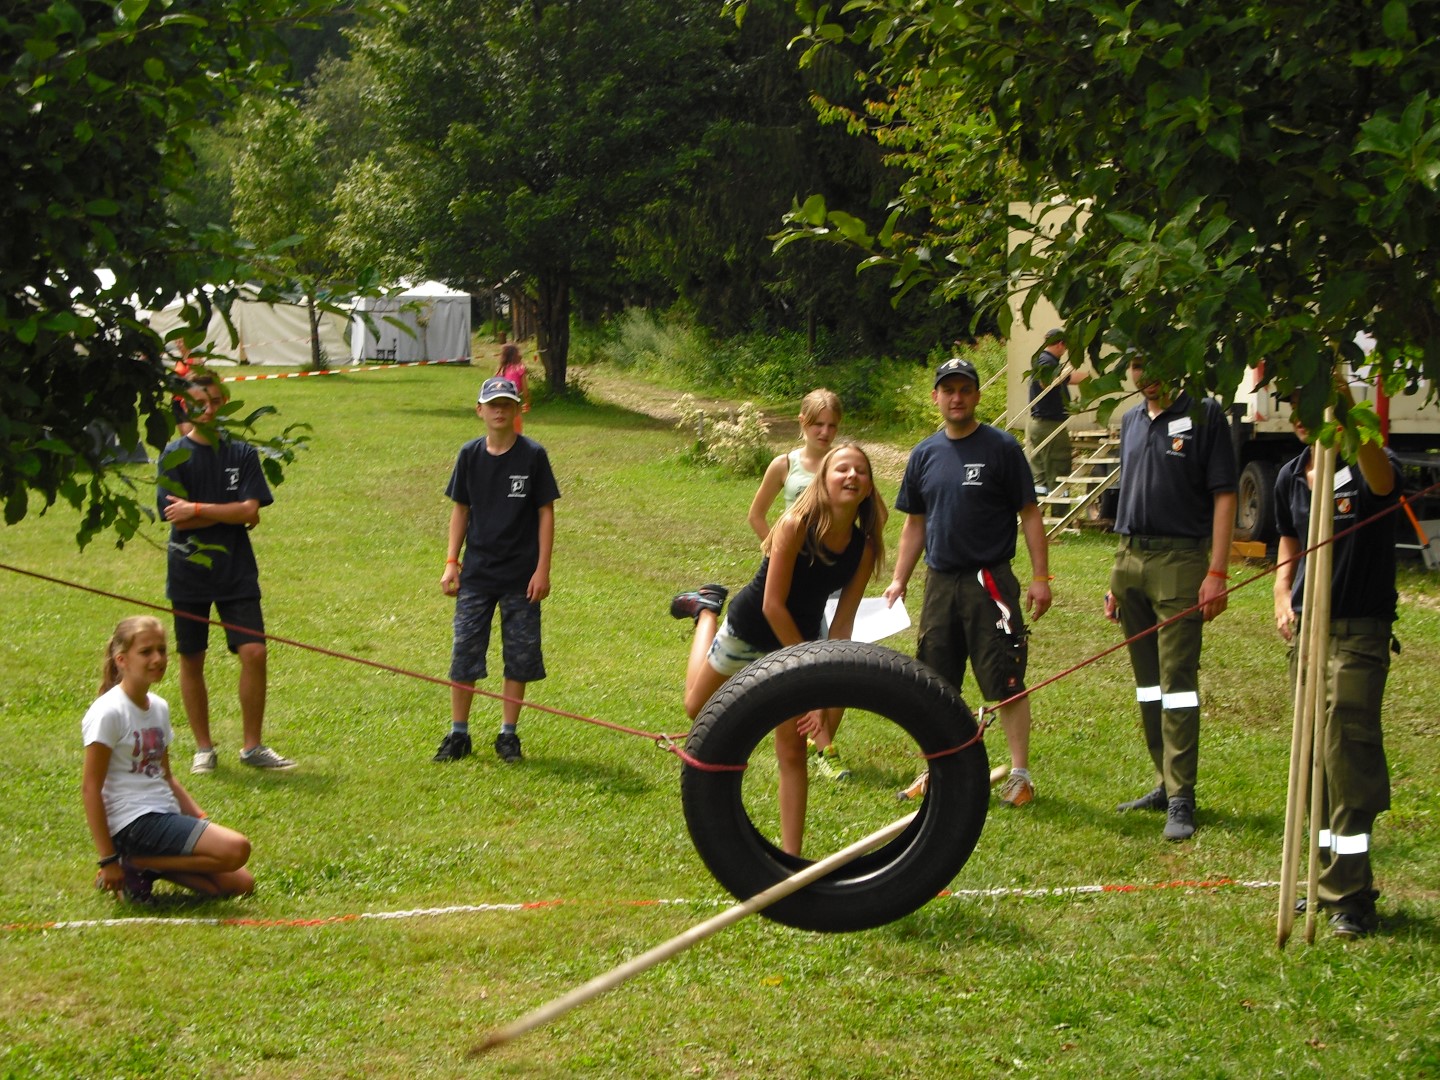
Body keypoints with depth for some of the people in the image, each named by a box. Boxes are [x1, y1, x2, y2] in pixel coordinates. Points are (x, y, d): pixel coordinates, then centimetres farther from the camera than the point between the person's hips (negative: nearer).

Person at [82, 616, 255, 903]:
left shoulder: (159, 707, 12)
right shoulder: (108, 712, -13)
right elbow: (90, 788, -14)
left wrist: (201, 819, 9)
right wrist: (108, 860, -17)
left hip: (165, 817, 9)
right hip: (133, 823, -9)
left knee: (240, 883, 3)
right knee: (235, 849, -21)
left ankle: (144, 864, 6)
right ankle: (135, 864, -9)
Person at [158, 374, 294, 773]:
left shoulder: (242, 454, 4)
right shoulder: (175, 455, -2)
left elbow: (250, 510, -8)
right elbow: (176, 517, -11)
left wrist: (198, 509, -14)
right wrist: (230, 513, -8)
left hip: (237, 574, 1)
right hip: (189, 572, -1)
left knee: (254, 652, -7)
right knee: (192, 660, 6)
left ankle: (252, 746, 5)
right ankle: (203, 748, 20)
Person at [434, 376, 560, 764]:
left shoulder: (532, 455, -5)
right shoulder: (470, 454, 2)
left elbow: (546, 512, -2)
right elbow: (460, 509, 10)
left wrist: (542, 570, -7)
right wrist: (451, 562, 3)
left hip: (521, 577, -2)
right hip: (476, 574, 2)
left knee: (519, 657, 4)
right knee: (464, 654, 2)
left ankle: (508, 733, 17)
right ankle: (458, 734, 13)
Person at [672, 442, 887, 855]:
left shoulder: (864, 548, -16)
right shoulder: (796, 525, -30)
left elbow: (842, 624, -12)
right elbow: (773, 605, -27)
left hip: (799, 639, 3)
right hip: (749, 631, -2)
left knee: (793, 749, 2)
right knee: (697, 707, 22)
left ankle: (791, 856, 9)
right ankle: (707, 608, 43)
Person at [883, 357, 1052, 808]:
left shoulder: (1001, 448, -4)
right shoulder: (924, 455, 11)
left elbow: (1029, 514, -3)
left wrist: (1040, 576, -9)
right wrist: (899, 580, 12)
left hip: (990, 582, -5)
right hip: (940, 582, 5)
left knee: (1005, 682, -4)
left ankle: (1020, 774, 3)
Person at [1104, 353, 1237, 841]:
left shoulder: (1203, 414, -6)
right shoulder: (1132, 421, 15)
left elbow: (1223, 495, -9)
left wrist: (1217, 572, -16)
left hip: (1179, 561, -7)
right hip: (1130, 559, 7)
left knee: (1177, 681, -9)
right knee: (1147, 682, 12)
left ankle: (1181, 800, -8)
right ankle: (1166, 784, 21)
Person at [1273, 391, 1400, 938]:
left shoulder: (1366, 469, -12)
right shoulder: (1290, 478, 9)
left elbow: (1381, 478, -38)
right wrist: (1282, 596, 3)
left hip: (1360, 631, -7)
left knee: (1346, 753, -11)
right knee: (1314, 756, 12)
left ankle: (1350, 898, -6)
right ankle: (1332, 882, 23)